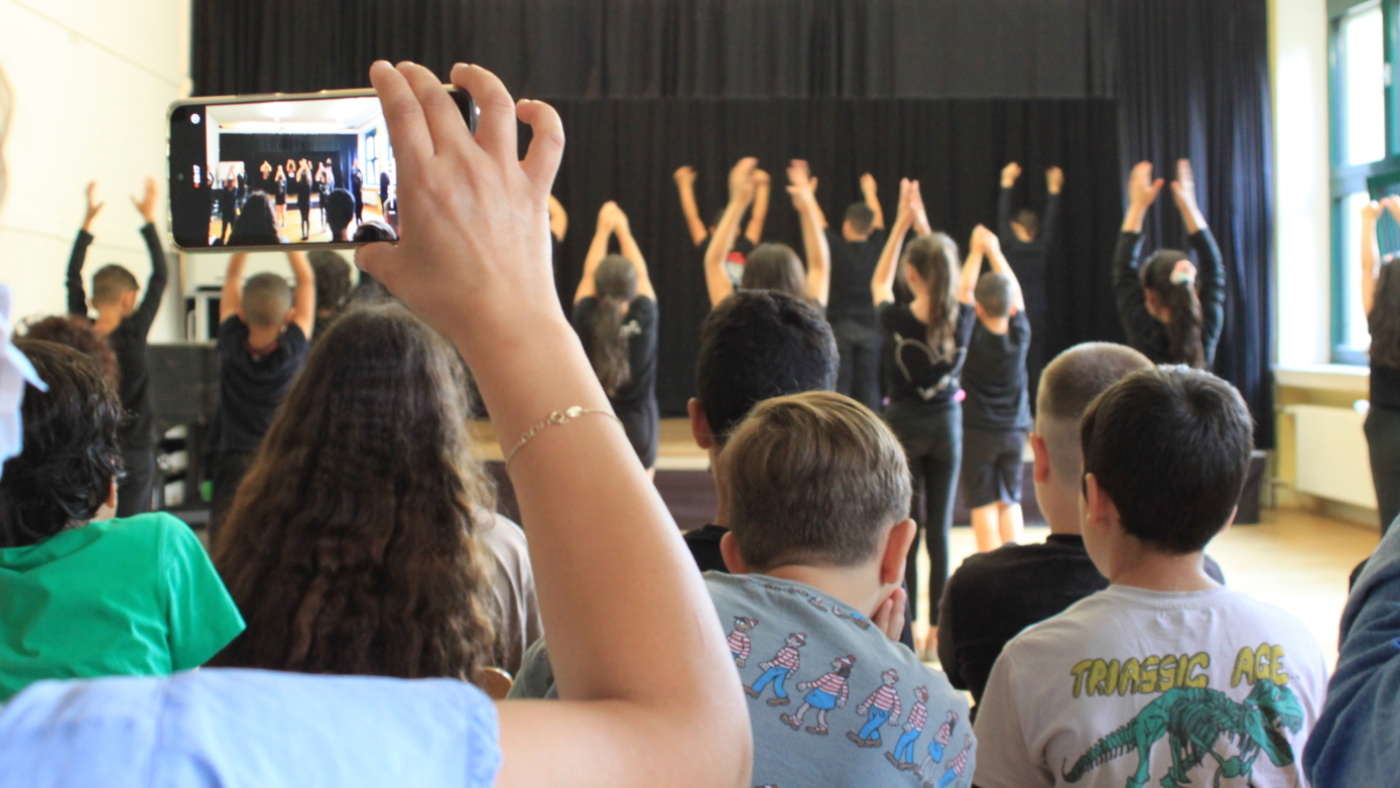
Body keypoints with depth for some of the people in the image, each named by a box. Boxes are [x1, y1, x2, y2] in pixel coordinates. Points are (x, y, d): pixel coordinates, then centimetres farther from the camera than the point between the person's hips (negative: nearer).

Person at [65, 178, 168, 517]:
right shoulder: (133, 334, -13)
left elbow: (73, 278, 11)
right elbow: (160, 277, -6)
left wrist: (88, 220, 16)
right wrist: (148, 219, 1)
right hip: (133, 450, -4)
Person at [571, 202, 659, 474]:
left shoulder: (586, 318, -12)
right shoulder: (644, 317, -12)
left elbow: (590, 274, 5)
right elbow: (642, 273, 5)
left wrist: (603, 229, 16)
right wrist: (623, 230, 18)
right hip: (638, 425, 0)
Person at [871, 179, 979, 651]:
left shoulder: (896, 321, -16)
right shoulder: (962, 319, -10)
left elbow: (879, 282, 6)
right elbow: (957, 279, 13)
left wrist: (902, 224, 7)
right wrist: (923, 227, 15)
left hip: (904, 426, -2)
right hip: (946, 426, 2)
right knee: (939, 530, 8)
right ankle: (939, 629, 13)